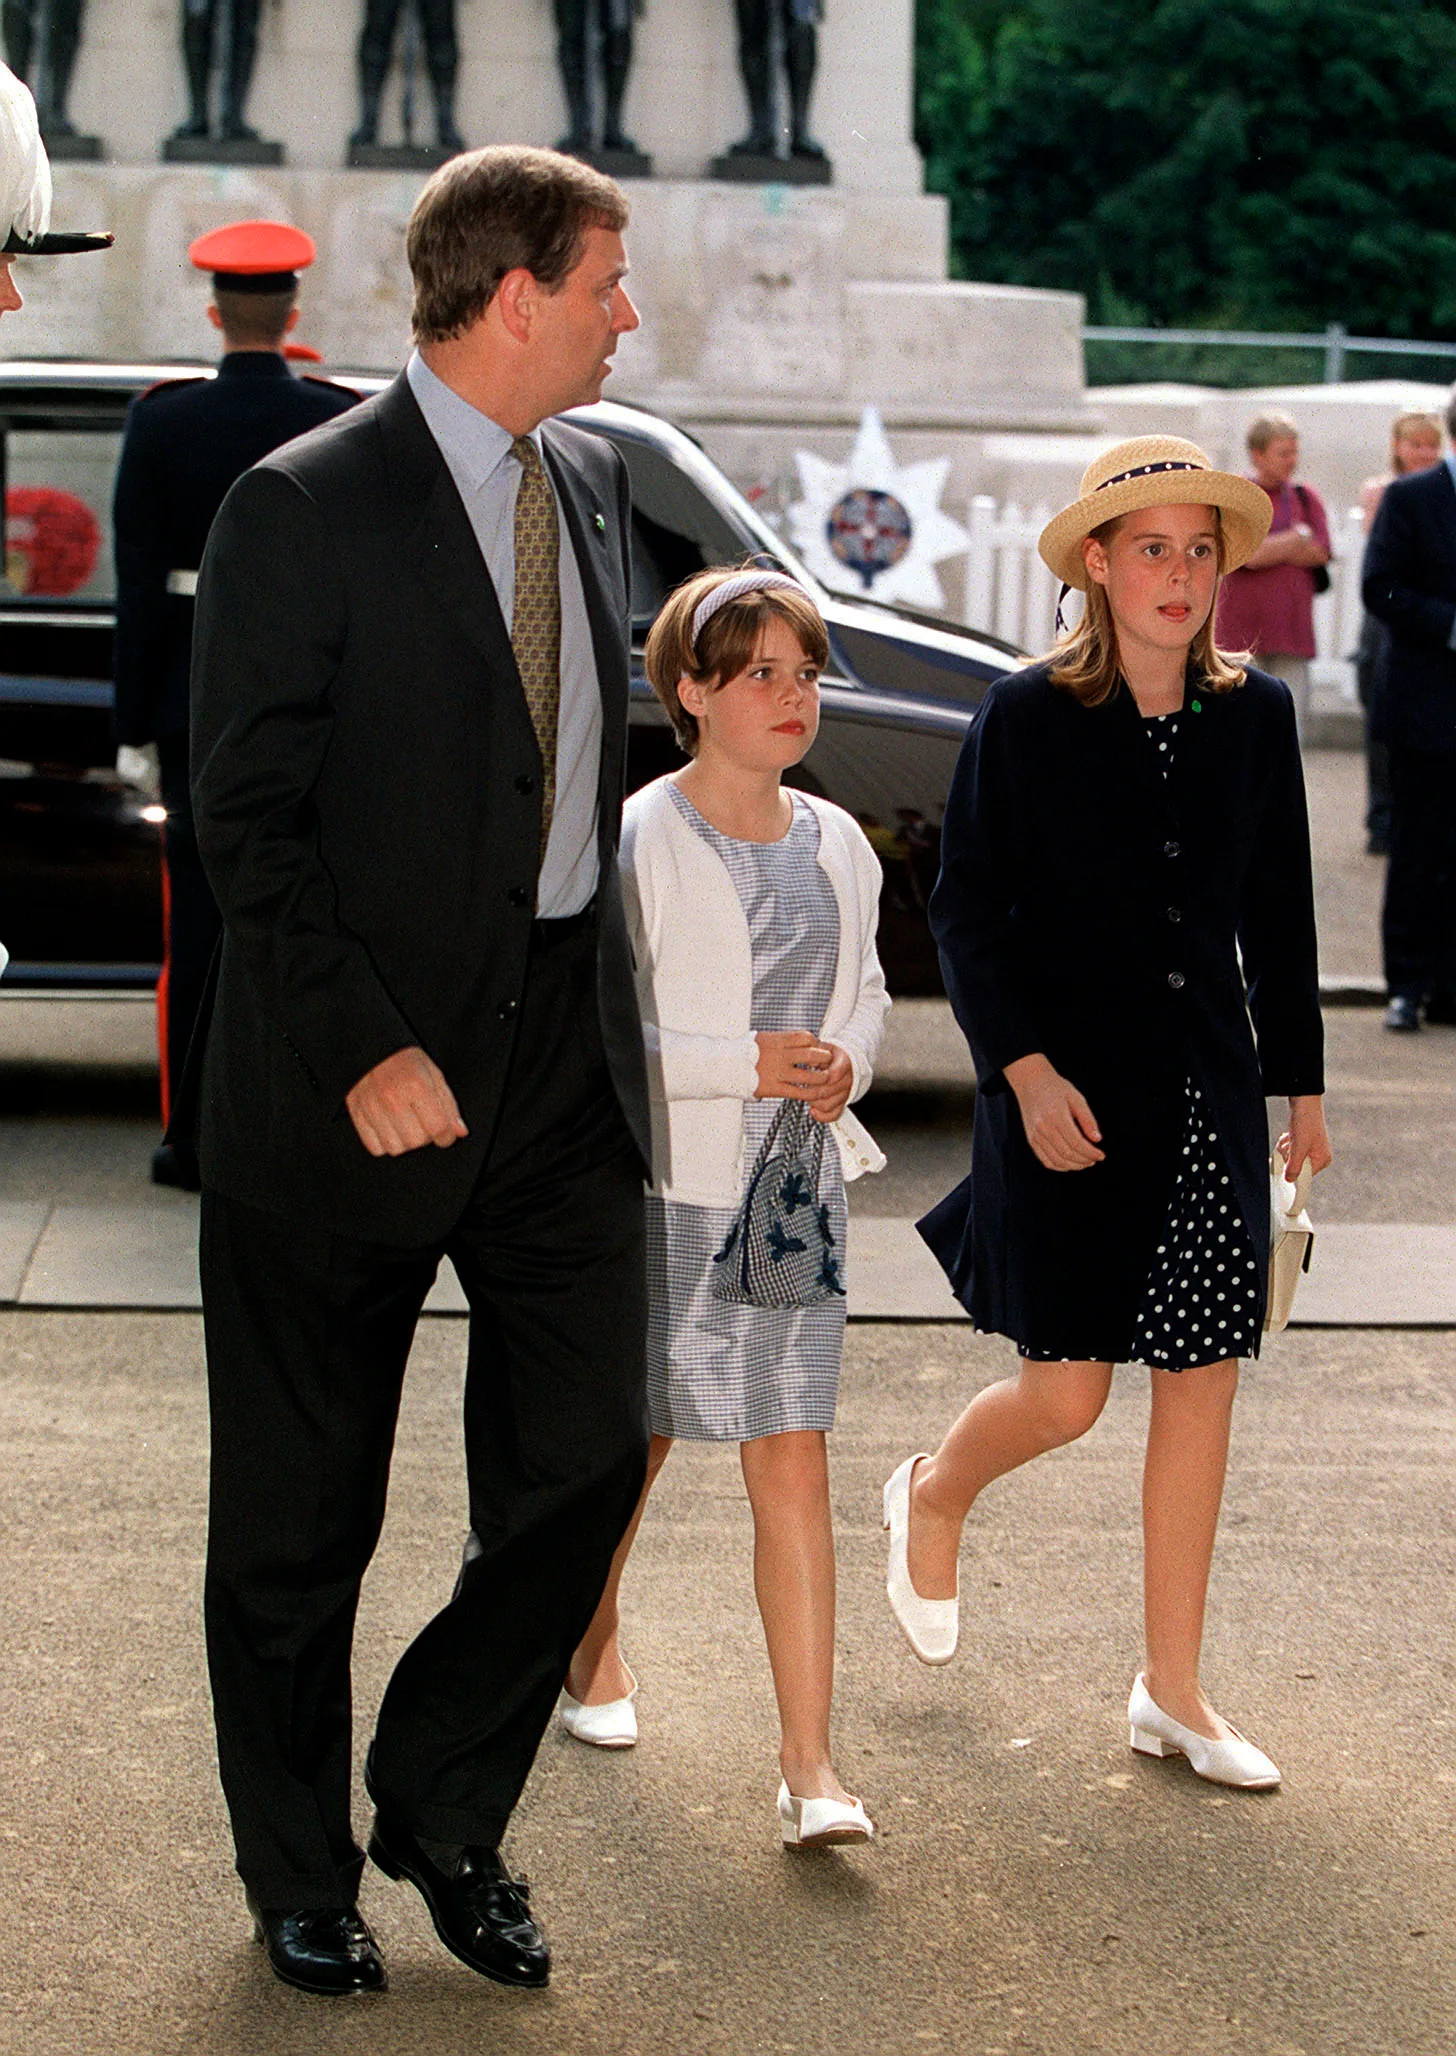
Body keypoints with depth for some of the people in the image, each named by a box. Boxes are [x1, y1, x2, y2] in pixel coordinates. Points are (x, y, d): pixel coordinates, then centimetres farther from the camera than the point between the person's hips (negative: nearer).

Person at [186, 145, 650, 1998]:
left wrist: (603, 977, 9)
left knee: (585, 1460, 6)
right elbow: (244, 816, -13)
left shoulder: (589, 483, 10)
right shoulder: (303, 507, -12)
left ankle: (442, 1812, 26)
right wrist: (361, 1048, -18)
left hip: (565, 1050, 6)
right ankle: (301, 1879, 25)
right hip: (360, 1073, -6)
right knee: (301, 1515, 7)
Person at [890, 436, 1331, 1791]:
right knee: (1066, 1396, -2)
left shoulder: (1256, 715, 4)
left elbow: (1278, 916, 12)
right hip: (1071, 1096, -4)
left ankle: (1173, 1695, 16)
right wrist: (1027, 1070, -14)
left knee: (1202, 1386, 5)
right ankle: (933, 1494, 34)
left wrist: (1300, 1084, 13)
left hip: (1209, 1095, 4)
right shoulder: (1026, 717, -6)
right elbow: (967, 914, -5)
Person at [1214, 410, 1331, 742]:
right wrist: (1297, 539, -3)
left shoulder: (1306, 499, 13)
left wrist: (1268, 550, -6)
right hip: (1242, 630, -3)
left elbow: (1321, 553, -2)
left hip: (1292, 627, 3)